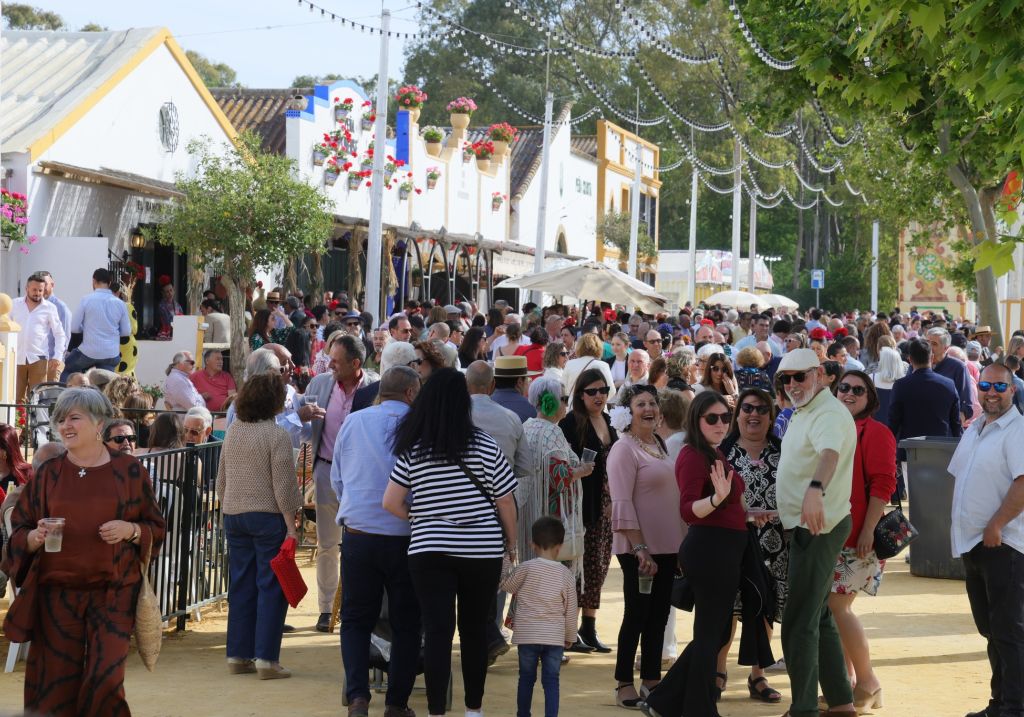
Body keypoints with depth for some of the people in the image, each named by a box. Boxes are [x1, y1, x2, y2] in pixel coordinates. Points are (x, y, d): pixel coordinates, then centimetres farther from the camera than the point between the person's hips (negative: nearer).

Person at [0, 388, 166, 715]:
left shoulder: (129, 471, 3)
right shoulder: (48, 473, 7)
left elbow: (156, 528, 7)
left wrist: (130, 530, -13)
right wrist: (36, 537, -13)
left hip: (114, 590, -1)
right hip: (57, 591, 1)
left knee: (106, 679, -8)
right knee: (57, 684, 1)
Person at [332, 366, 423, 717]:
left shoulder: (353, 422, 1)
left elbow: (337, 480, 12)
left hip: (358, 534, 2)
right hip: (405, 538, -2)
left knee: (356, 619, 13)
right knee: (406, 624, 12)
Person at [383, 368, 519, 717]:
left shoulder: (412, 450, -3)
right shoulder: (485, 447, -6)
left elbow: (391, 503, -2)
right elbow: (506, 503, -2)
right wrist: (511, 543, 12)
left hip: (429, 551, 0)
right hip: (482, 551, 0)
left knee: (437, 632, -1)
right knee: (474, 630, 13)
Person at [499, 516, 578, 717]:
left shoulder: (527, 568, -9)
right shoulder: (565, 574, -2)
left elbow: (507, 585, 9)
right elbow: (570, 610, 5)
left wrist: (506, 563, 23)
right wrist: (570, 636, 17)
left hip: (527, 635, -1)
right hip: (555, 637, 1)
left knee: (526, 677, 13)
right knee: (551, 680, 3)